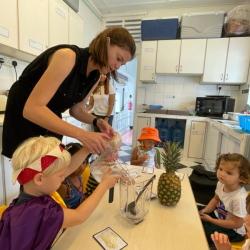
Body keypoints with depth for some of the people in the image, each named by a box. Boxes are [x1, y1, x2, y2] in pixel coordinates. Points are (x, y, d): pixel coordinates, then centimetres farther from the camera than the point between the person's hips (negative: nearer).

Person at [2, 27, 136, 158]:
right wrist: (82, 134, -41)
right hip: (23, 117, -6)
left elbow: (76, 110, 3)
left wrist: (98, 122, -16)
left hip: (51, 121, 7)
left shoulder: (95, 78, -6)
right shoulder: (68, 56, -29)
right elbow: (32, 108, -35)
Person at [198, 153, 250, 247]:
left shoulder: (239, 198, -35)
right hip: (218, 215, 7)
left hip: (233, 231, -7)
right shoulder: (221, 184, -14)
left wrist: (211, 220, -20)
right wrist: (205, 210, -8)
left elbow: (237, 224, -24)